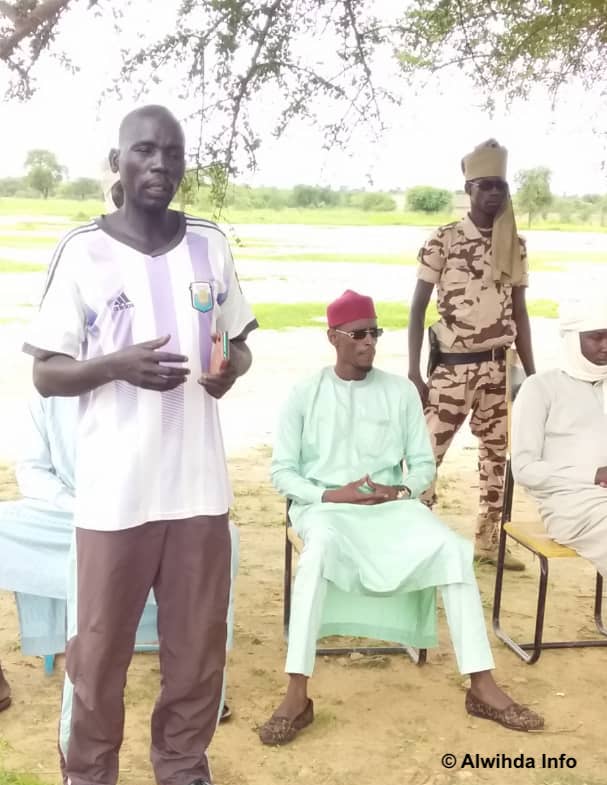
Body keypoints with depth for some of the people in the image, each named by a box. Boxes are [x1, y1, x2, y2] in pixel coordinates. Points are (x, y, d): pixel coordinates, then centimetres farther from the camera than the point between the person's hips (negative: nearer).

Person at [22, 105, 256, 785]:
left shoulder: (211, 245, 5)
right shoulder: (83, 251, -6)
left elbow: (239, 343, 15)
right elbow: (46, 374, -4)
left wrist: (232, 367, -8)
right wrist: (118, 365, -22)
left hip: (200, 485, 3)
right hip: (114, 492, -3)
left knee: (199, 645, 13)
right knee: (100, 649, 9)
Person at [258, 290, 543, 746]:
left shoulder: (401, 391, 6)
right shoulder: (306, 394, 0)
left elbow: (424, 464, 8)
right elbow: (282, 472, 0)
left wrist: (401, 491, -14)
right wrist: (330, 494, -17)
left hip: (390, 506, 3)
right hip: (323, 506, -2)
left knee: (452, 549, -25)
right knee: (320, 546, -38)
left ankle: (482, 686, -17)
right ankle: (297, 696, -35)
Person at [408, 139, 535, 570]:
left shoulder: (515, 246, 5)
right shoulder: (443, 241, -7)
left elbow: (519, 313, 11)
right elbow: (418, 308, -6)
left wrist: (532, 374, 9)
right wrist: (413, 372, -11)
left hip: (499, 367, 5)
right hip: (452, 367, -5)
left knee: (498, 452, 12)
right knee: (428, 453, -4)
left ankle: (488, 540, 26)